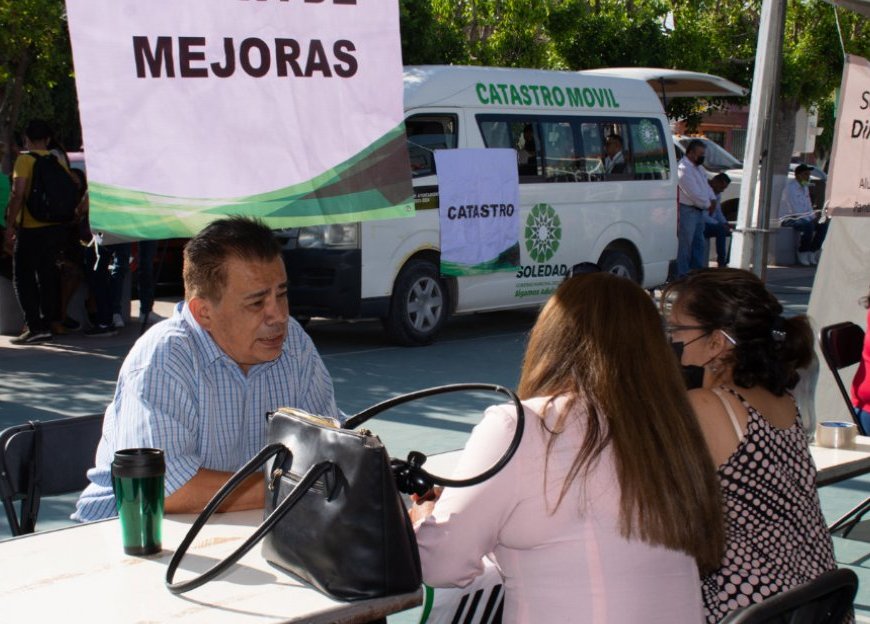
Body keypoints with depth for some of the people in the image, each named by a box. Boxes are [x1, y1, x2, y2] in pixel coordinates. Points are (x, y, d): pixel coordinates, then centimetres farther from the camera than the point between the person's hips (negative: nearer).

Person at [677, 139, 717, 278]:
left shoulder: (697, 167, 15)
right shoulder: (683, 169, -18)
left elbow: (705, 185, 20)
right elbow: (694, 194, -21)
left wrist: (712, 199, 1)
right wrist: (708, 204, -10)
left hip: (699, 210, 10)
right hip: (687, 211, -10)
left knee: (698, 243, 14)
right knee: (685, 245, -6)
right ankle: (682, 276, -2)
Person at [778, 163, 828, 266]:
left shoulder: (805, 187, 14)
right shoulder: (790, 187, -15)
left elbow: (808, 207, 18)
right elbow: (795, 210, -22)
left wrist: (814, 215, -4)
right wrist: (812, 217, -22)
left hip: (801, 218, 9)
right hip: (788, 219, -9)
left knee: (823, 224, -9)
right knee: (808, 225, -35)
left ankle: (813, 252, -6)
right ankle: (802, 254, -21)